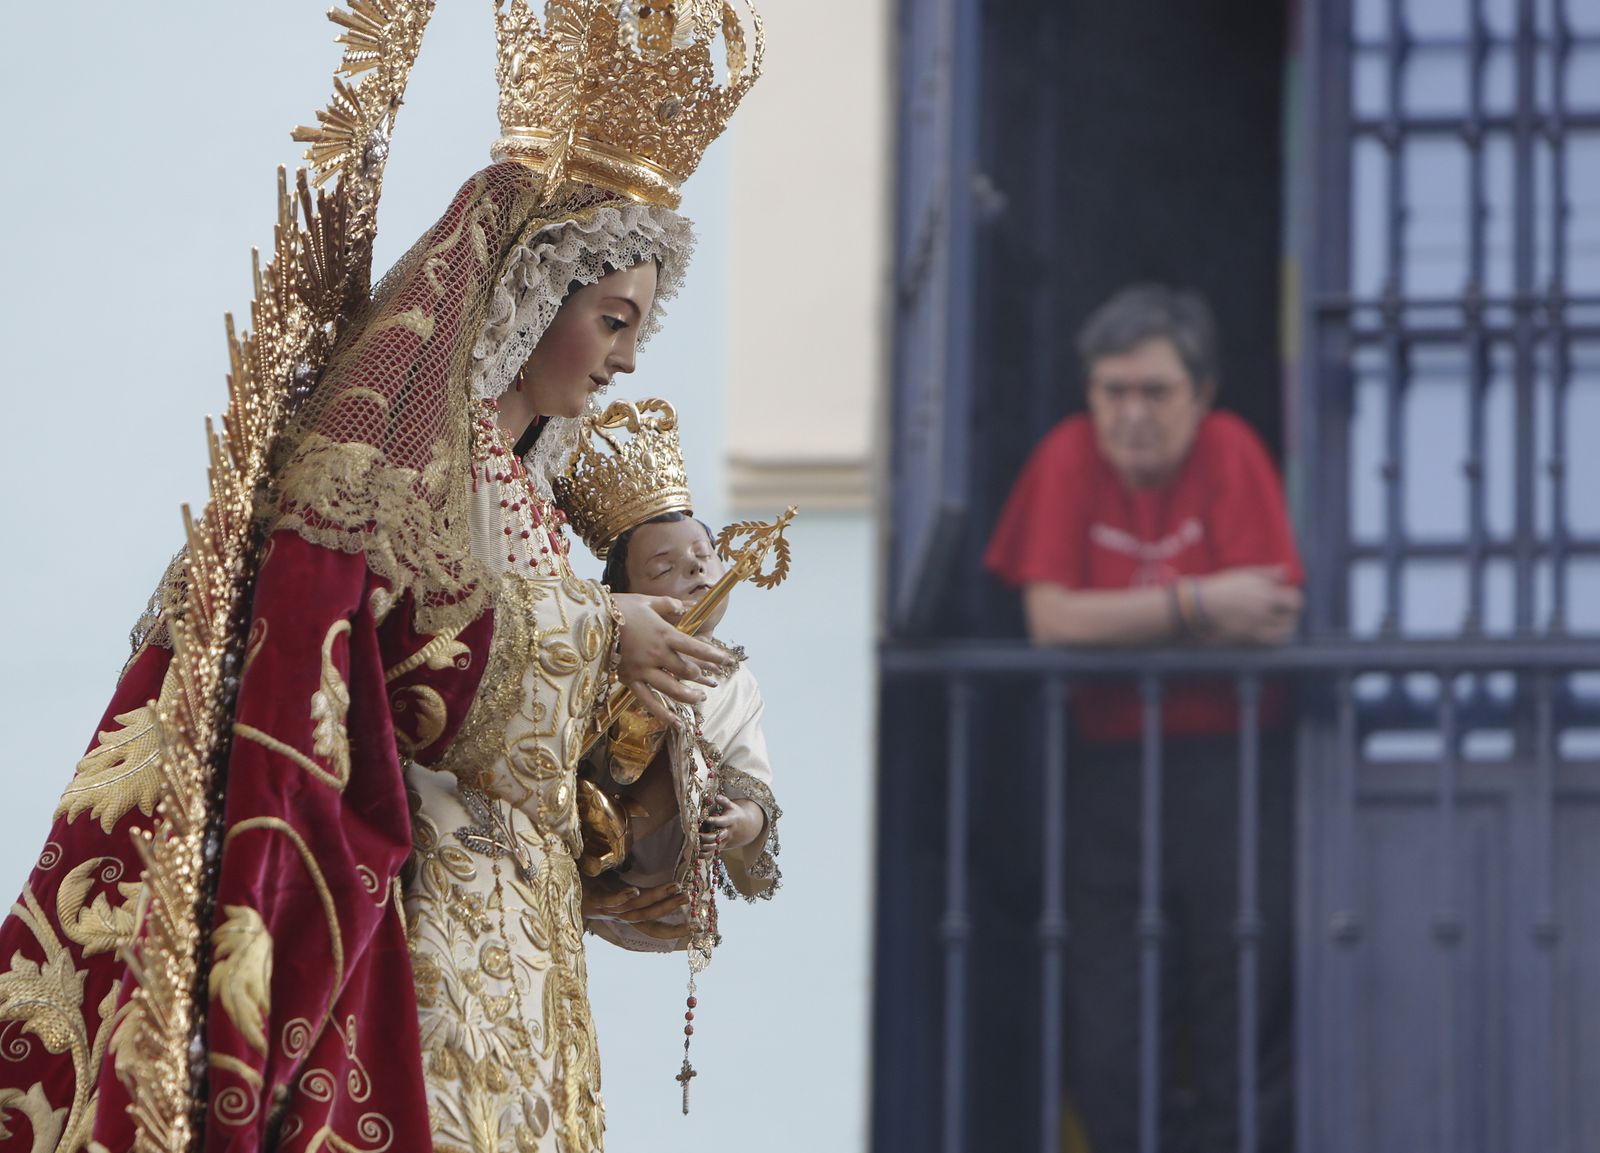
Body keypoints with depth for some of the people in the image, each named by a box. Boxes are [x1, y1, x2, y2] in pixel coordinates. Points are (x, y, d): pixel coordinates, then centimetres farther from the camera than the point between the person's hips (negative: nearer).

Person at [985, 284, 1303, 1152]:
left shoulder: (1231, 453, -3)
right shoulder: (1070, 458, 1)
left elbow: (1273, 623, -13)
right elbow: (1051, 620, -11)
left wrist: (1126, 618, -9)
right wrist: (1197, 606, -13)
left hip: (1234, 763, -1)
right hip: (1110, 767, 1)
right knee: (1113, 1051, -3)